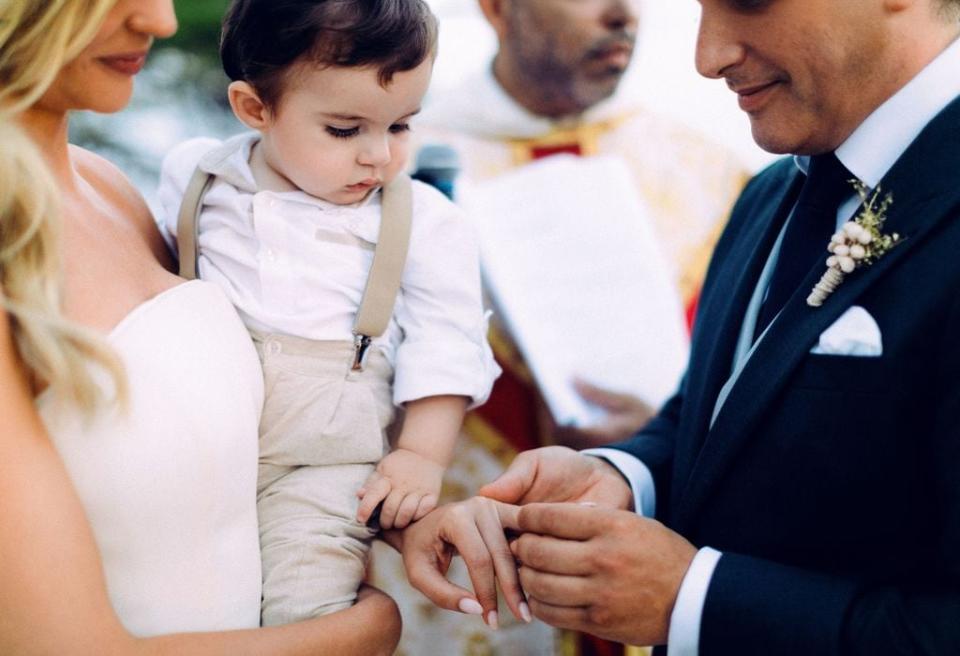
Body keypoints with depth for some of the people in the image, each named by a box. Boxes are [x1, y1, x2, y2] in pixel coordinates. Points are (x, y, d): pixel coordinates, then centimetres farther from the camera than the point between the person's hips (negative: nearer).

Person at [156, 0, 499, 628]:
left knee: (304, 602, -18)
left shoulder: (426, 223, -1)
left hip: (325, 458, -2)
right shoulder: (198, 175, 5)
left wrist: (424, 454, -8)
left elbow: (444, 347, 0)